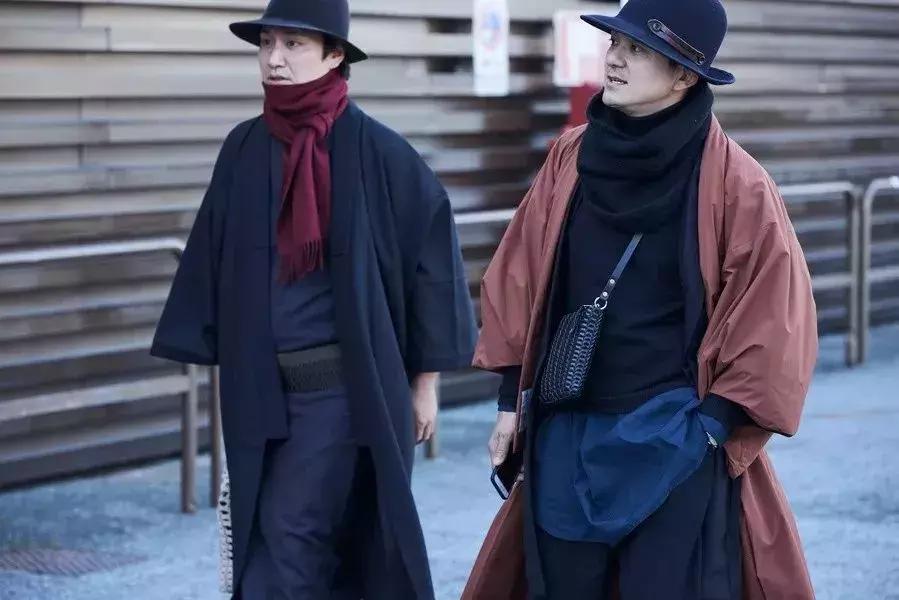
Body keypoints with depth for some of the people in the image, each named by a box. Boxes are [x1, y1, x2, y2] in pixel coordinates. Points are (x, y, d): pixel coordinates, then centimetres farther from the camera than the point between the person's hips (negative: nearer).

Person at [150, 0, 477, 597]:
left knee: (288, 543, -10)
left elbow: (429, 257, -4)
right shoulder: (245, 148, 4)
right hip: (262, 390, 5)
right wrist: (228, 372, 7)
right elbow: (213, 259, 9)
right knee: (341, 546, 14)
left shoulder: (377, 151, -8)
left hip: (350, 387, -5)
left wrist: (425, 381, -2)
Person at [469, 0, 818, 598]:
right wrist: (513, 398, 9)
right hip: (564, 431, 5)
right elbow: (522, 281, 10)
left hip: (674, 441, -4)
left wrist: (716, 421, -11)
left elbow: (773, 315, -8)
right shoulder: (571, 159, 2)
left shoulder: (735, 183, -11)